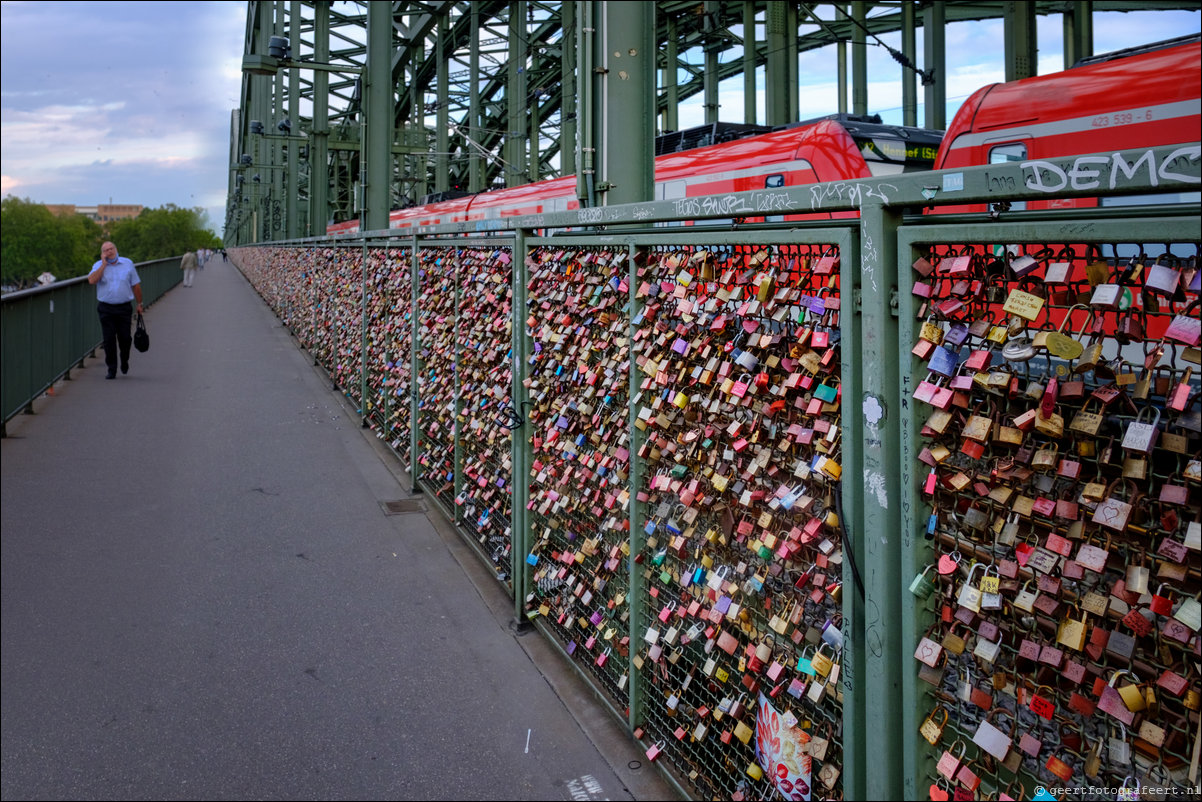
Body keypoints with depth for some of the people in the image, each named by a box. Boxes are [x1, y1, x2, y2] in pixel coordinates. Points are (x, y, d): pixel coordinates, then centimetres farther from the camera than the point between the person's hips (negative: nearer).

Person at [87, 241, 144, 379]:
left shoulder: (128, 264, 5)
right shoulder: (98, 266, 2)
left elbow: (136, 285, 9)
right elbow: (92, 280, -18)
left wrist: (139, 303, 9)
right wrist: (104, 264, -14)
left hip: (124, 308, 1)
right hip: (106, 309, 0)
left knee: (125, 338, 1)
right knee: (109, 339, -1)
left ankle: (124, 361, 30)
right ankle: (112, 369, 8)